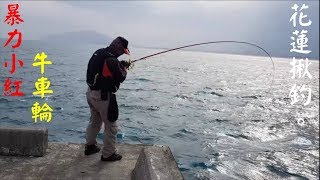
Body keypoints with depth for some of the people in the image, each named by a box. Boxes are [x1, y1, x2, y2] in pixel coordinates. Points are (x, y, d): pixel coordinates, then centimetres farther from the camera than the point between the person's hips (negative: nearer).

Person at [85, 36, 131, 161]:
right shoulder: (112, 60, -22)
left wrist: (119, 65, 9)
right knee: (110, 126, 3)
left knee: (94, 121, 26)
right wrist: (124, 68, 3)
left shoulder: (98, 52, 5)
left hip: (91, 92, 10)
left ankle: (90, 146, 39)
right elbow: (120, 78, -15)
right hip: (103, 96, -9)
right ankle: (108, 154, 13)